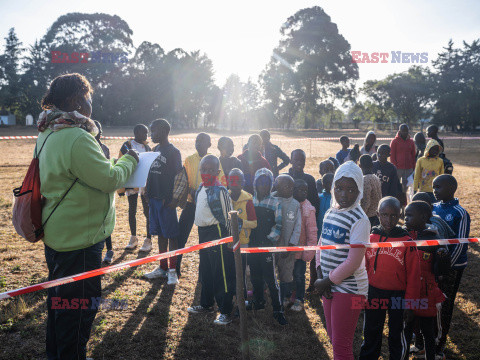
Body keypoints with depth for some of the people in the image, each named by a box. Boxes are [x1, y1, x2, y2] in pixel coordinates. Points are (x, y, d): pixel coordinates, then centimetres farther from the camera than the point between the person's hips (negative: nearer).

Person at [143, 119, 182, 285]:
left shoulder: (173, 152, -8)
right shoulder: (155, 150, 13)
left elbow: (178, 177, -12)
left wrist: (173, 199, -16)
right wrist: (148, 194, 12)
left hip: (166, 200, -7)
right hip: (154, 198, 7)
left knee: (171, 235, 0)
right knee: (160, 234, 13)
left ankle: (172, 271, 8)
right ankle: (162, 268, 23)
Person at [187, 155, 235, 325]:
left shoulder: (220, 191, -15)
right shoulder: (200, 188, 10)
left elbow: (228, 216, -14)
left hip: (217, 234, -9)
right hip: (203, 233, 9)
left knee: (221, 273, -1)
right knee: (205, 271, 19)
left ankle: (225, 311, 10)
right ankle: (206, 304, 35)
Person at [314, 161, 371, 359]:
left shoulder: (359, 220, -17)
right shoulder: (330, 213, 6)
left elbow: (353, 262, -20)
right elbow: (321, 246, 11)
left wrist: (327, 281, -12)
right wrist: (320, 276, -2)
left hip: (349, 288, -7)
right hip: (329, 286, 7)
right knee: (333, 336, 21)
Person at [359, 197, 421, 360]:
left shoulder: (407, 242, -12)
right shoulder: (370, 238, -6)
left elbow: (413, 275, -8)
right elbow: (363, 268, 3)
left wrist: (409, 303, -6)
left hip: (397, 296, -2)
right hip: (374, 294, 2)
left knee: (396, 335, 17)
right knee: (371, 334, 19)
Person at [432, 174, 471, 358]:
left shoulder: (460, 214, -14)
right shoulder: (433, 208, 3)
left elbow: (460, 245, -14)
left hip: (452, 267, -5)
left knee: (444, 305, 6)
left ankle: (439, 344, 23)